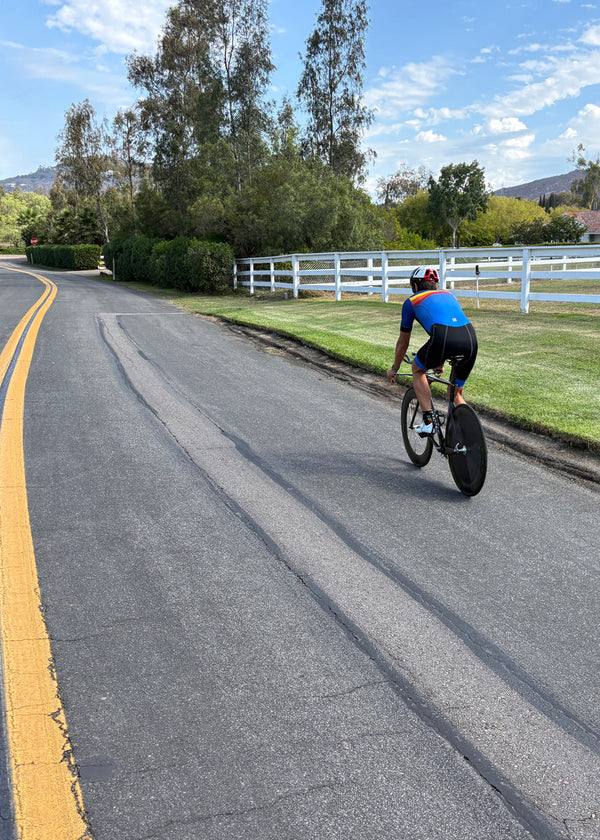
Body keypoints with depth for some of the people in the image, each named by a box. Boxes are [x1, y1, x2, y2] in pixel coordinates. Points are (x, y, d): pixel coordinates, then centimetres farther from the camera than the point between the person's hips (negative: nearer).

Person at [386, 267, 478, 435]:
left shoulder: (411, 301, 24)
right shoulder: (448, 295, 37)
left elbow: (403, 342, 32)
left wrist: (394, 369, 48)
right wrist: (440, 364, 61)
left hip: (443, 339, -4)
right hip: (471, 338, 5)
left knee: (417, 369, 26)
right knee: (456, 393, 25)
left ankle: (428, 421, 16)